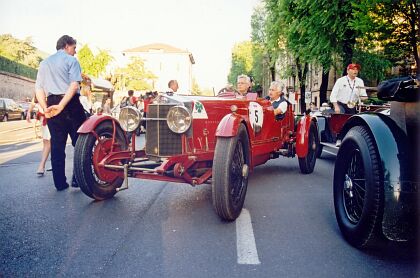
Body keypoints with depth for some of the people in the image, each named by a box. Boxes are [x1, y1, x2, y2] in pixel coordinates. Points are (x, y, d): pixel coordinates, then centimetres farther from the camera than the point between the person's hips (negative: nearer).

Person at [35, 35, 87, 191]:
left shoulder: (44, 63, 19)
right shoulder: (71, 60, 1)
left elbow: (38, 88, 11)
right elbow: (74, 85, -15)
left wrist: (45, 108, 3)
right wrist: (61, 105, -19)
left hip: (51, 106, 6)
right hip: (71, 104, -5)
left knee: (57, 145, 7)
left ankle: (60, 183, 10)